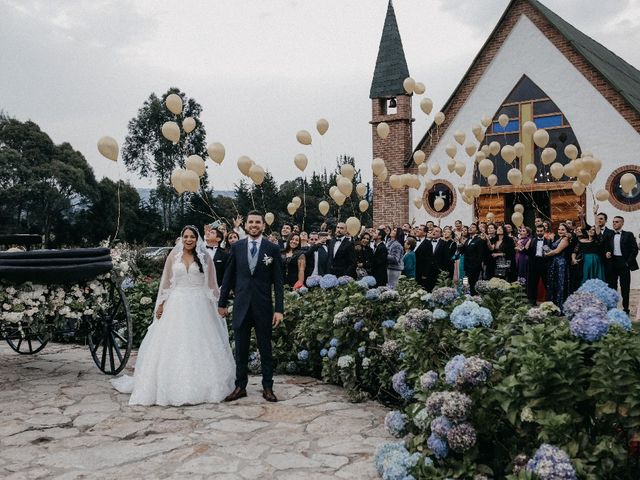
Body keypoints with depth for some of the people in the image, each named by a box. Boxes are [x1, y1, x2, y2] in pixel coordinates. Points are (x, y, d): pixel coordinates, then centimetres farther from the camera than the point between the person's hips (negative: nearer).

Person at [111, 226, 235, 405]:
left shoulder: (205, 258, 4)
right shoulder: (173, 256, 6)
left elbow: (212, 284, 5)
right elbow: (166, 282, 8)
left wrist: (215, 305, 0)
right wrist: (161, 304, 2)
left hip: (199, 306, -1)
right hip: (176, 305, 1)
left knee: (199, 347, 2)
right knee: (173, 346, 0)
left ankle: (202, 387, 11)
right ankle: (173, 387, 8)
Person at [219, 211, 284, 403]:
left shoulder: (272, 249, -2)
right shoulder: (236, 247, 3)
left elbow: (278, 281, -3)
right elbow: (228, 276, 8)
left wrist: (279, 309, -8)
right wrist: (222, 302, 7)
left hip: (263, 306, -2)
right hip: (241, 305, 2)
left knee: (265, 349, 7)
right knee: (241, 350, 9)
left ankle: (267, 387, 17)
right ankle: (240, 387, 19)